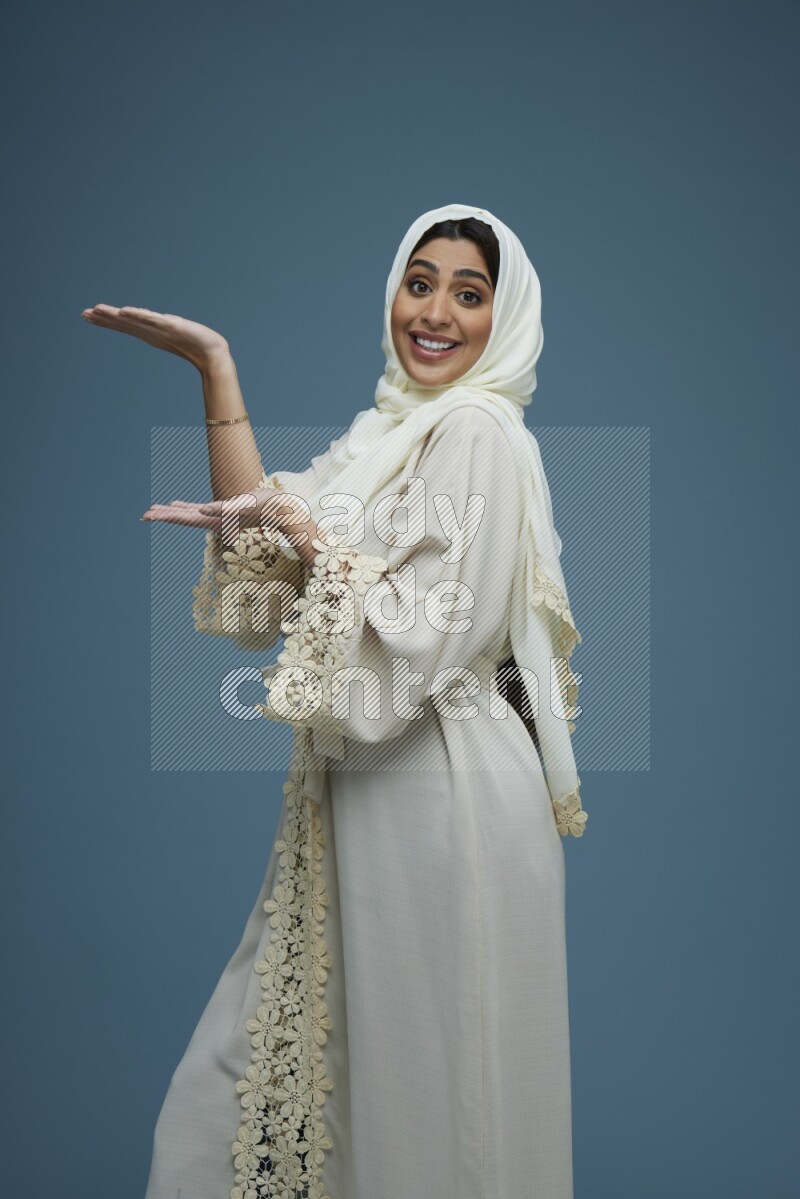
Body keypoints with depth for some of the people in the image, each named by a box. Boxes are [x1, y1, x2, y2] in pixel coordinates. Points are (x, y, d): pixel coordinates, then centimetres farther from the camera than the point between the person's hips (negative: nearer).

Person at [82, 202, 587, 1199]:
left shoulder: (478, 431, -13)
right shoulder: (394, 427, 13)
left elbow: (433, 640, -19)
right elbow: (266, 536, 4)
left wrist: (309, 530, -16)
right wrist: (216, 368, 1)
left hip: (443, 790, -8)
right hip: (366, 785, 9)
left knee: (422, 1082, 8)